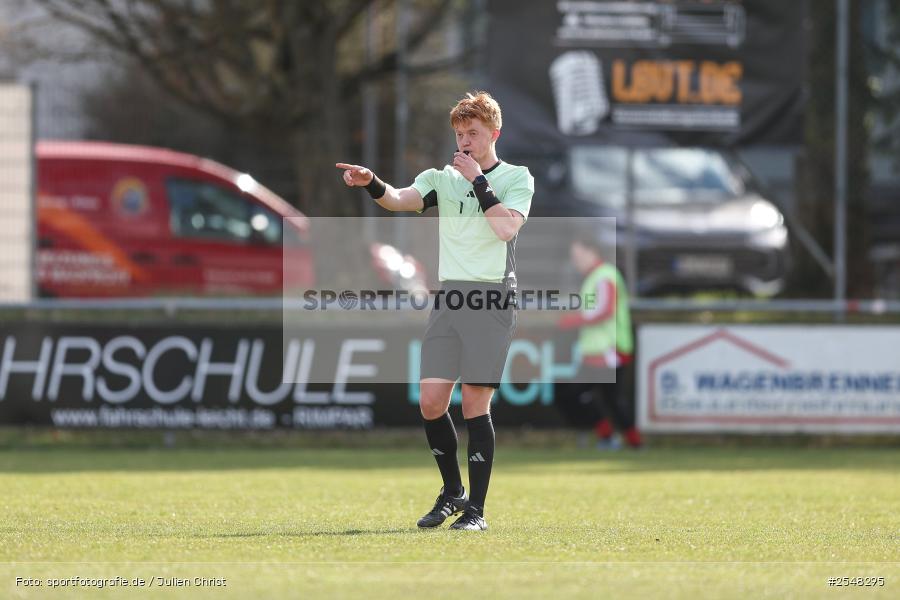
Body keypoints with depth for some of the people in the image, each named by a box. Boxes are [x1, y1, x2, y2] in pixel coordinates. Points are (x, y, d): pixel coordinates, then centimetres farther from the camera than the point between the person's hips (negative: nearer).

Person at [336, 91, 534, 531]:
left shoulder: (516, 178, 4)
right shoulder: (442, 178, 13)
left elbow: (507, 227, -13)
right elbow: (400, 199, -6)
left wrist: (478, 180, -12)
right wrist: (371, 183, -25)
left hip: (492, 300, -4)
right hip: (448, 297, 4)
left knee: (475, 403, -8)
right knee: (430, 401, -3)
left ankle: (475, 509, -1)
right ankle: (452, 492, 17)